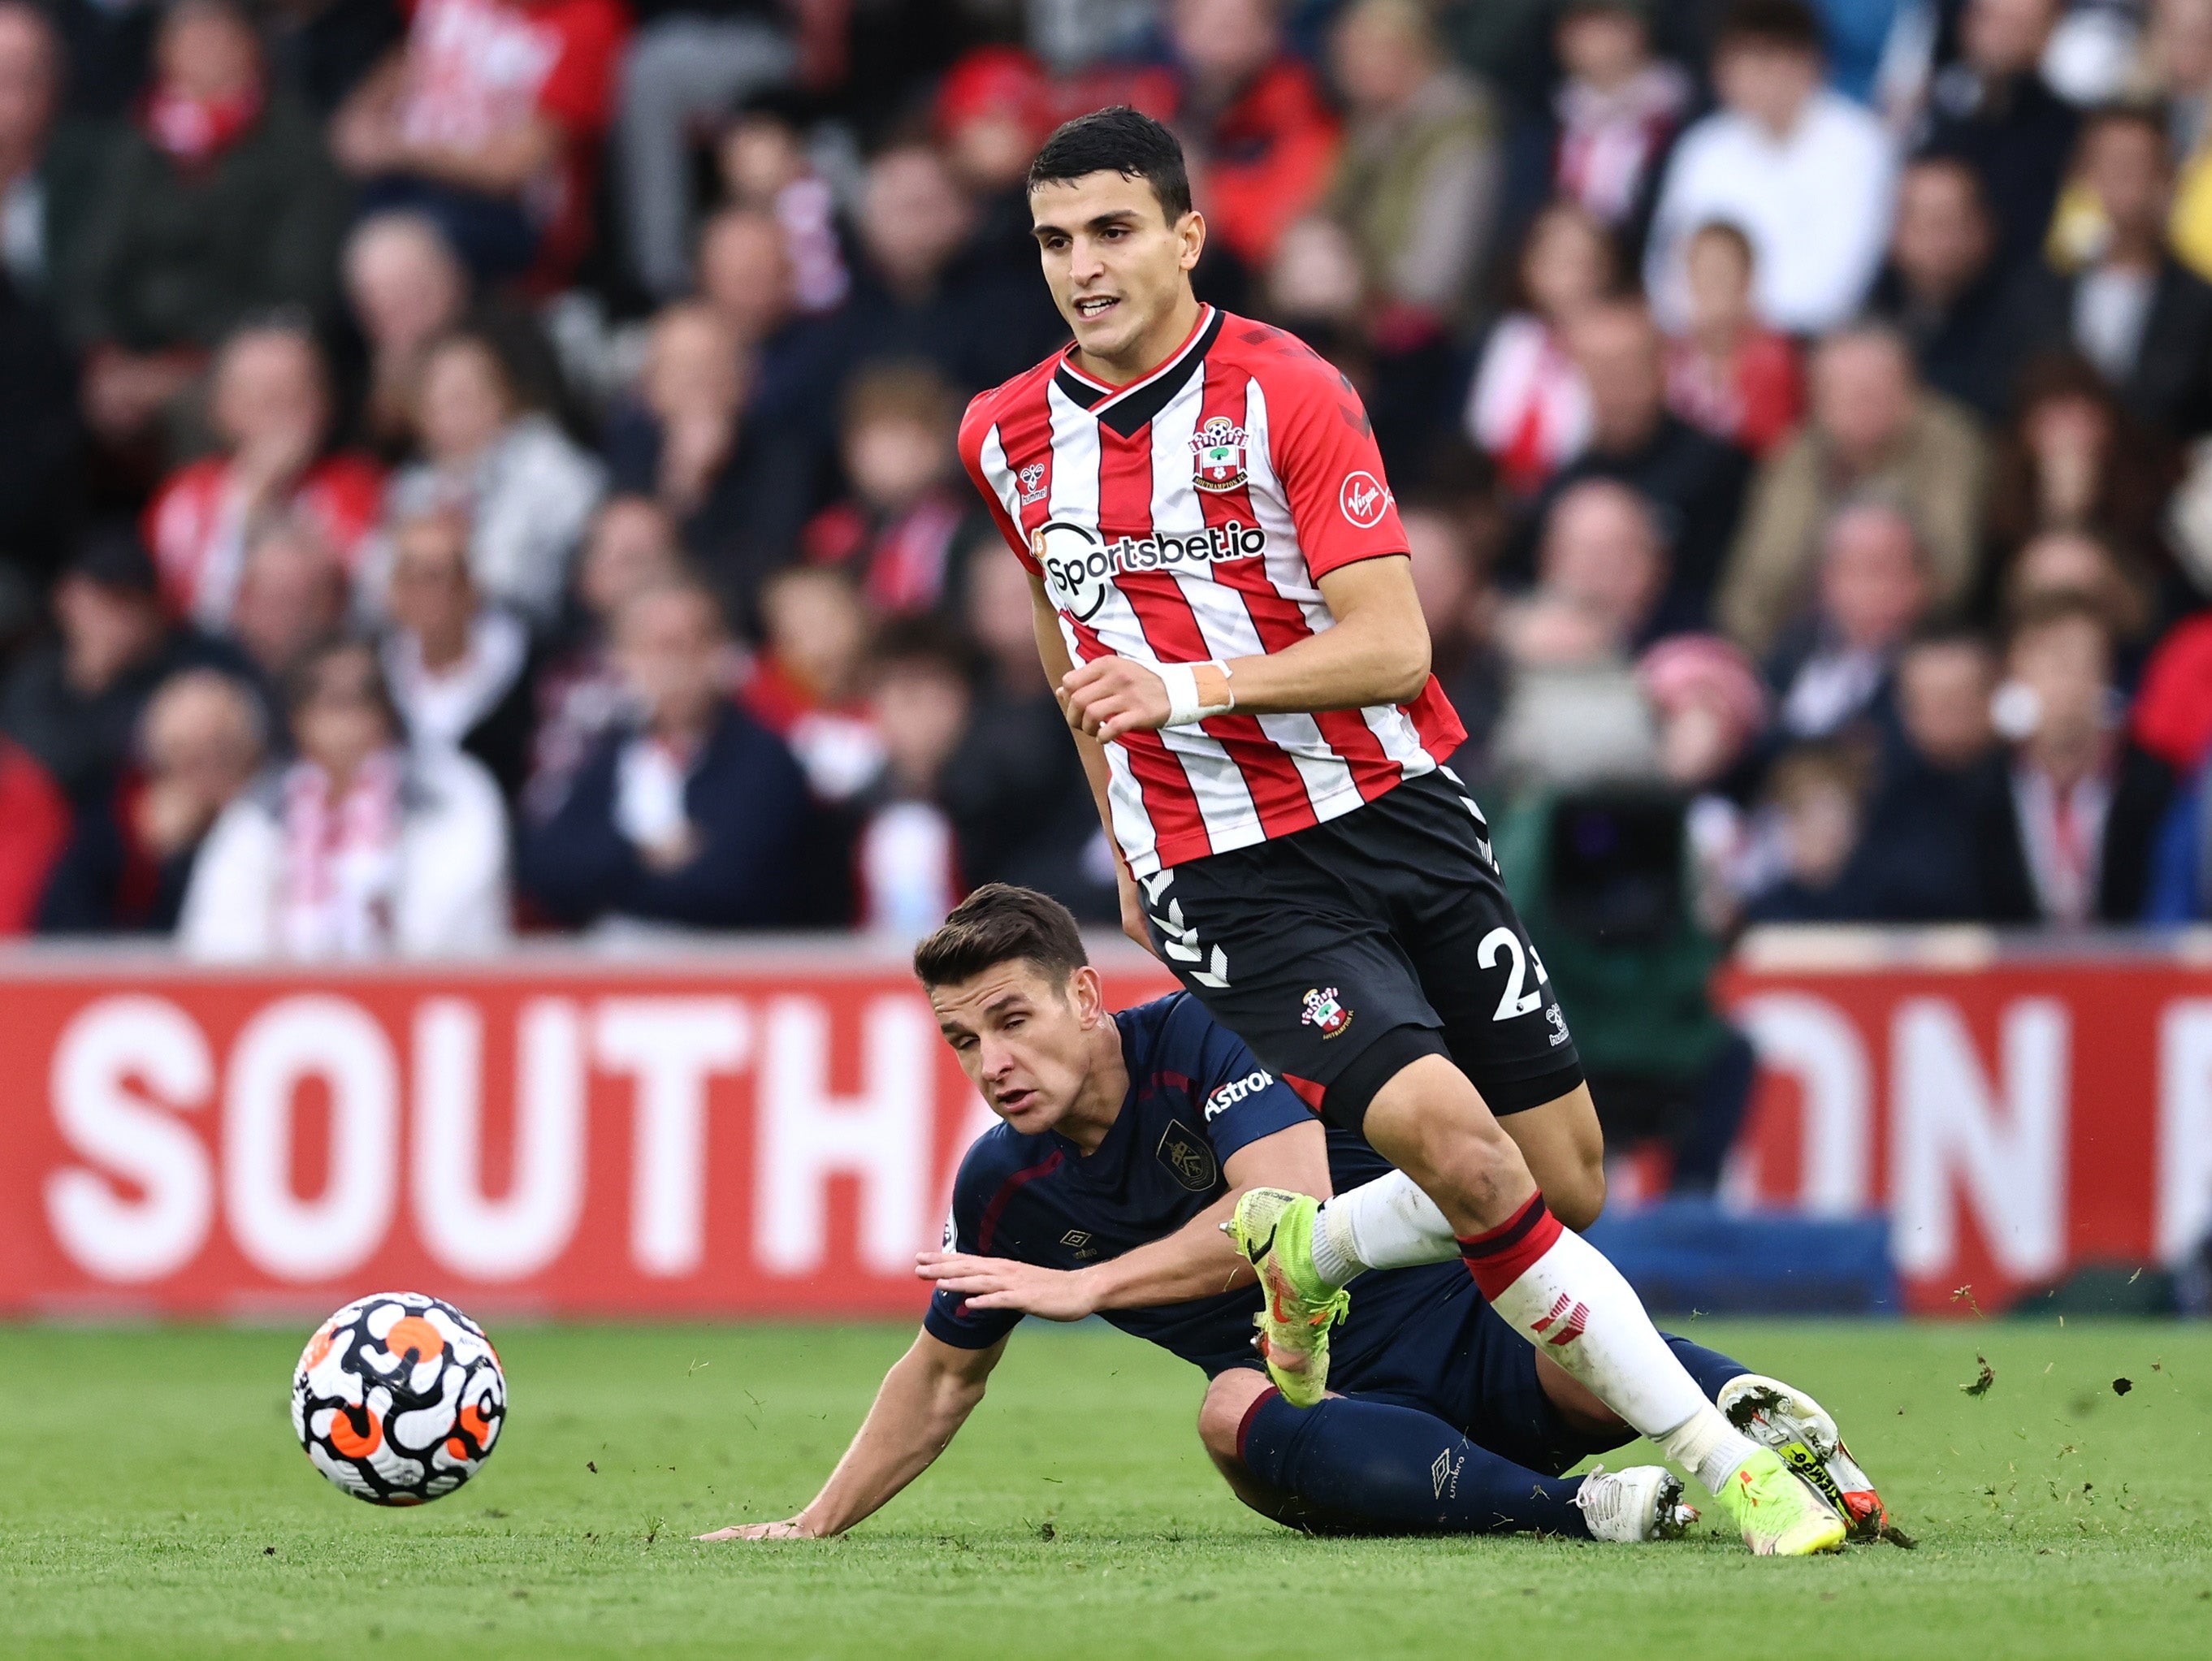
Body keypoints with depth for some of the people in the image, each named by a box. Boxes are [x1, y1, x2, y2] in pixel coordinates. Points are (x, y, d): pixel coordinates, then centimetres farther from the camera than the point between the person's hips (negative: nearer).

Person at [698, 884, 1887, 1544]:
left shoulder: (1206, 1035, -12)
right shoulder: (1002, 1186, 5)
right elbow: (946, 1371, 21)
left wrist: (1085, 1286, -25)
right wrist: (816, 1524, 18)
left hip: (1476, 1341, -4)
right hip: (1345, 1422, 5)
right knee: (1232, 1414, -36)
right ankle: (1576, 1512, -47)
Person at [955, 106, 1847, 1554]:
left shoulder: (1285, 391, -8)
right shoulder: (1006, 439, 4)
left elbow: (1392, 648, -15)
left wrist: (1191, 688, -27)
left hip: (1399, 818, 0)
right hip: (1229, 882, 0)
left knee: (1568, 1178, -1)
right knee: (1455, 1147, -21)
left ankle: (1311, 1256, 26)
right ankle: (1722, 1463, -17)